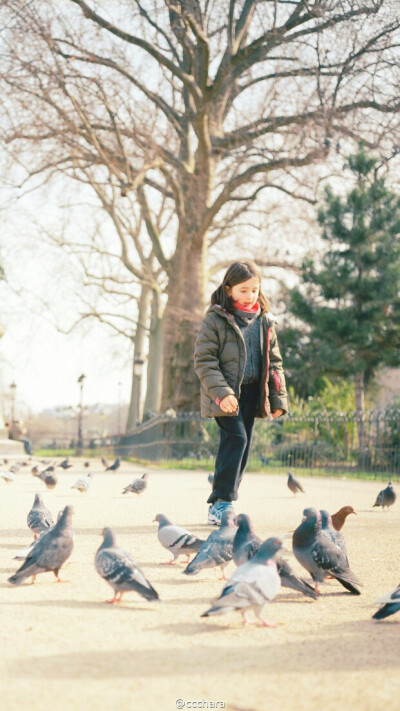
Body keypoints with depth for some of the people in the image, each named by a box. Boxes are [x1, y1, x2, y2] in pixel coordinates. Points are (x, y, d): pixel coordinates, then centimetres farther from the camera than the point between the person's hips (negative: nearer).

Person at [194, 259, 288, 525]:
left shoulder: (264, 322, 10)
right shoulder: (215, 319, -6)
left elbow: (274, 362, 15)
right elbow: (204, 361, -10)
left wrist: (278, 398, 7)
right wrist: (221, 392, -20)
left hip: (252, 394, 6)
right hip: (226, 395, -6)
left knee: (244, 445, 7)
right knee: (236, 438, -18)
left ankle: (221, 504, 17)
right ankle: (221, 503, -12)